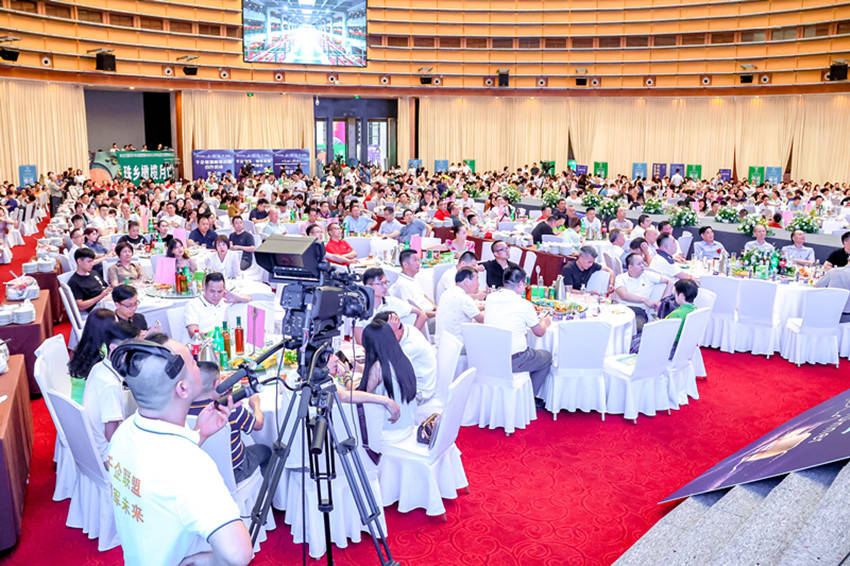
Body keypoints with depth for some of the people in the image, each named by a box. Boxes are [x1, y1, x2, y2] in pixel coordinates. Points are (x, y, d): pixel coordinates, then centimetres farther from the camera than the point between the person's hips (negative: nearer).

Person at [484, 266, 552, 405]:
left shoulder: (490, 298, 1)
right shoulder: (524, 305, -13)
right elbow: (539, 333, 2)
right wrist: (544, 322, 26)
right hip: (513, 362, -6)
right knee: (546, 357, 22)